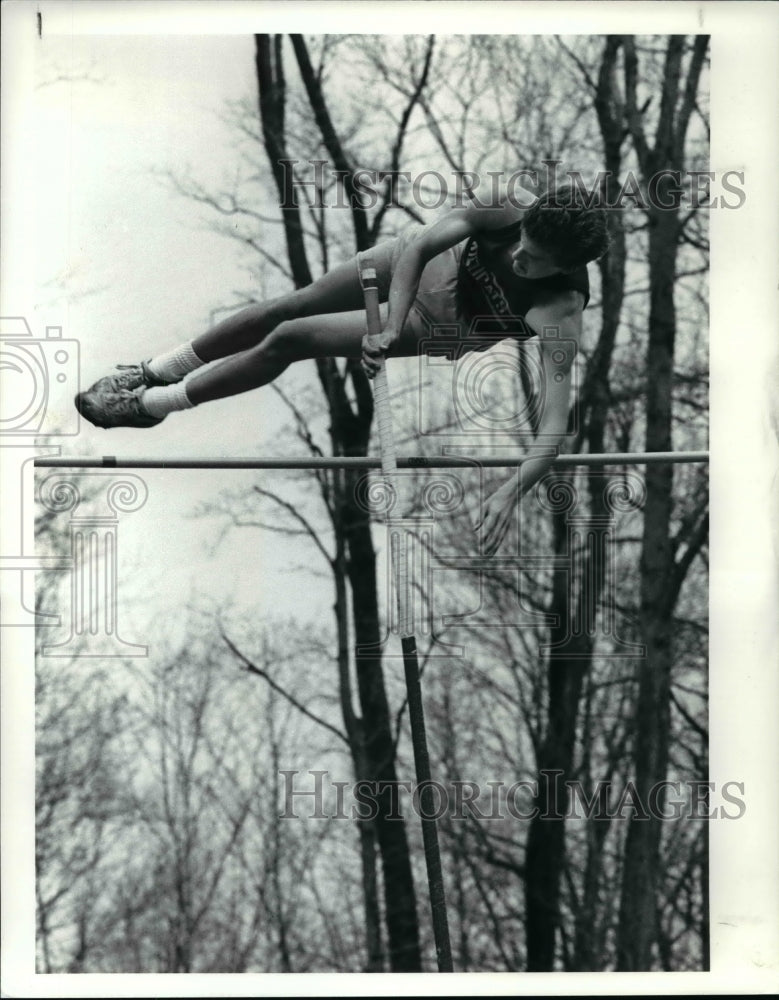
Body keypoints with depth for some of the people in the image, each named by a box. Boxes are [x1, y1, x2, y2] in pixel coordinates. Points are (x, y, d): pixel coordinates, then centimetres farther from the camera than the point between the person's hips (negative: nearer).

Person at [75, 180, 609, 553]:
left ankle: (155, 405, 13)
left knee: (289, 340, -8)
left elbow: (556, 422, -47)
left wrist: (511, 493, -59)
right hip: (423, 267, 2)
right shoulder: (510, 209, -33)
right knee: (288, 307, 2)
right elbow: (420, 245, -36)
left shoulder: (560, 312, -40)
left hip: (440, 324, -2)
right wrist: (390, 327, -47)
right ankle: (157, 371, 28)